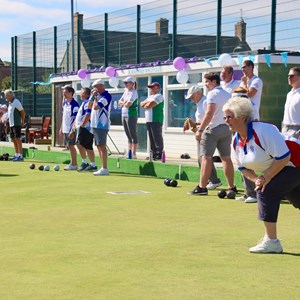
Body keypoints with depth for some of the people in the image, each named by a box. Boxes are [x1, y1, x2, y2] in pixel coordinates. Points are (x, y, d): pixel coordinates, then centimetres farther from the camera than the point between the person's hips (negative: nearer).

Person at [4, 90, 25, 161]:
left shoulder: (16, 102, -10)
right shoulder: (10, 103, 17)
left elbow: (22, 112, -10)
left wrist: (22, 122, -9)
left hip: (16, 124, -9)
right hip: (11, 124, 9)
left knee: (17, 139, -11)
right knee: (13, 139, 10)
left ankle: (20, 156, -11)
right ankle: (16, 155, 17)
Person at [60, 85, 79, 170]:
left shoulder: (74, 104, -16)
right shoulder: (65, 103, 10)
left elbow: (76, 119, -18)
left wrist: (72, 130, -22)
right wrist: (62, 127, 20)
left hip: (71, 129, -8)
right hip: (65, 129, 8)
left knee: (71, 146, -4)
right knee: (69, 146, 13)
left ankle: (74, 164, 3)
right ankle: (72, 163, 22)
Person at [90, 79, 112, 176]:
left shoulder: (106, 96, -11)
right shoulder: (98, 96, 18)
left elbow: (96, 107, -20)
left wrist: (95, 96, -7)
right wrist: (93, 95, 13)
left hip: (101, 125, -10)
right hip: (95, 124, 10)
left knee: (102, 146, -12)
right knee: (99, 146, 11)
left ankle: (104, 169, -13)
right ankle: (103, 167, 16)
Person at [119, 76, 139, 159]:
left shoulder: (133, 92, -11)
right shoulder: (126, 91, 15)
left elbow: (128, 104, -20)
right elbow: (120, 101, 15)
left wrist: (123, 104, 0)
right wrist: (124, 103, -5)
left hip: (131, 115, -9)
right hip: (124, 115, 9)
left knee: (133, 135, -5)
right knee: (128, 135, 13)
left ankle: (134, 154, -4)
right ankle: (129, 153, 19)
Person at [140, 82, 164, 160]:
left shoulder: (158, 96, -7)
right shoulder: (150, 97, 24)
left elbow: (149, 105, -18)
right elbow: (142, 104, 16)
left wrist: (145, 105, 3)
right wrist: (147, 102, -3)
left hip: (156, 121, -9)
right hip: (149, 120, 9)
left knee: (157, 138, -9)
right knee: (151, 138, 10)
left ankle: (159, 154, -10)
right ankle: (153, 154, 14)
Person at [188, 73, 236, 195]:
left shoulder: (212, 94, -9)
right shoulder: (227, 94, 16)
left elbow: (209, 113, -19)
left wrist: (200, 130, -20)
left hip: (213, 129, -8)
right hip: (226, 129, 8)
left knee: (206, 157, -6)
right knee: (226, 158, 9)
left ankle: (202, 187, -9)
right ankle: (231, 187, 9)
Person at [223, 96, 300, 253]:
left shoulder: (263, 130, -28)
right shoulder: (236, 141, -1)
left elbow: (284, 157, -28)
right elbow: (243, 167, 10)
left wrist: (266, 178, -24)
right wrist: (256, 179, -9)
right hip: (274, 173, 9)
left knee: (265, 192, -22)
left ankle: (271, 242, -14)